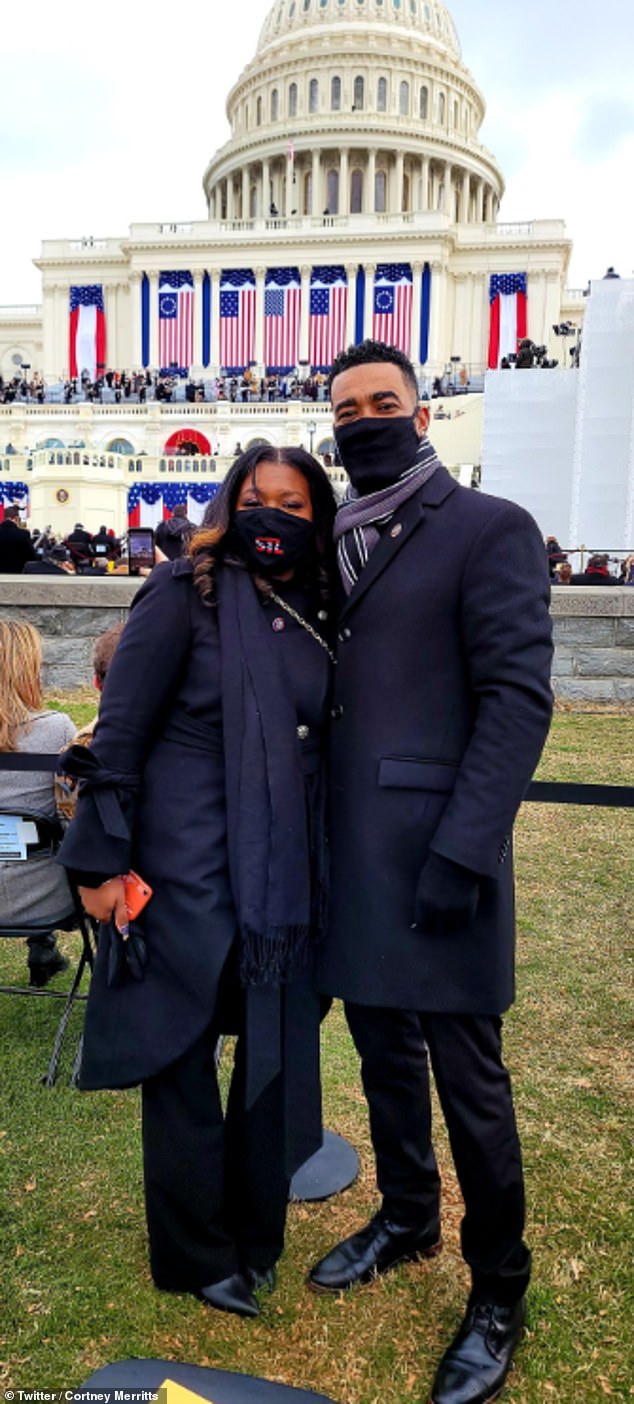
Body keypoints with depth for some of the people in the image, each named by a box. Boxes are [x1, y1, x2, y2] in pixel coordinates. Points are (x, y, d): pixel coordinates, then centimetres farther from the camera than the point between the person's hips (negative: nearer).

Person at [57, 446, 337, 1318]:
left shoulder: (321, 617, 6)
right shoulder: (185, 593, -9)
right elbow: (119, 733, -9)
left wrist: (327, 872, 13)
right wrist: (102, 860, -10)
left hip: (289, 877, 5)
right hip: (186, 870, -5)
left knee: (280, 1056, 14)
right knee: (180, 1060, 11)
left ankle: (256, 1237, 39)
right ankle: (196, 1256, 34)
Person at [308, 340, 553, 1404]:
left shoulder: (489, 529, -6)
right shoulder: (334, 543, 14)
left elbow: (518, 697, -13)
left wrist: (463, 850, -19)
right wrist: (315, 830, 8)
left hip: (435, 855, -6)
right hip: (351, 854, 6)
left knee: (467, 1077, 6)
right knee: (383, 1050, 20)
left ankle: (498, 1294, 29)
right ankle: (406, 1220, 43)